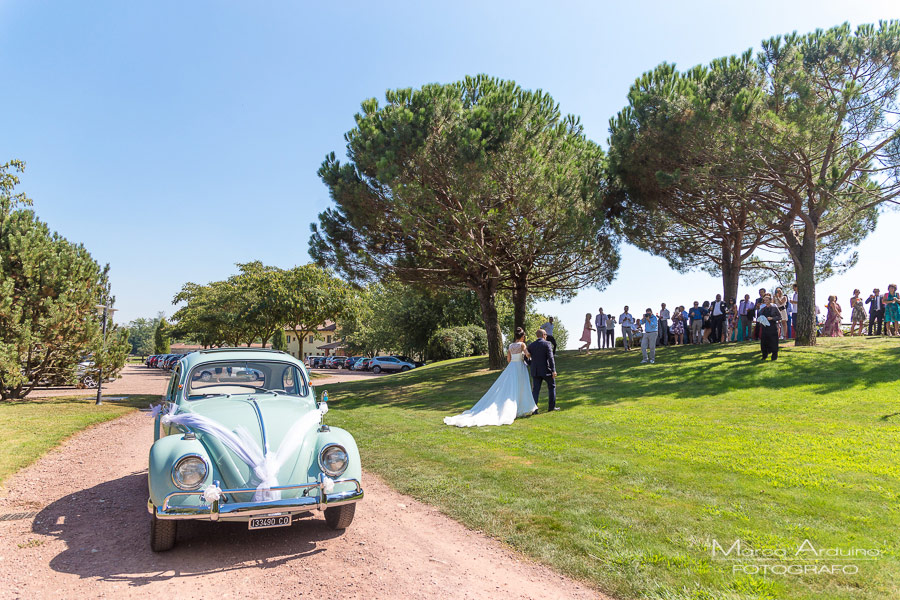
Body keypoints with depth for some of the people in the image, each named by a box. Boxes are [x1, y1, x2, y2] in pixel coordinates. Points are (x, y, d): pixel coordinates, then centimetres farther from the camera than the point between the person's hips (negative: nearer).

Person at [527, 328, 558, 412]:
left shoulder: (531, 345, 5)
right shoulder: (547, 344, -7)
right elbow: (550, 358, -15)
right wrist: (553, 370, -16)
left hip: (535, 371, 3)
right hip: (546, 370, -3)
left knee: (535, 389, 4)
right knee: (552, 387, 15)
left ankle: (534, 408, -6)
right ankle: (551, 406, 17)